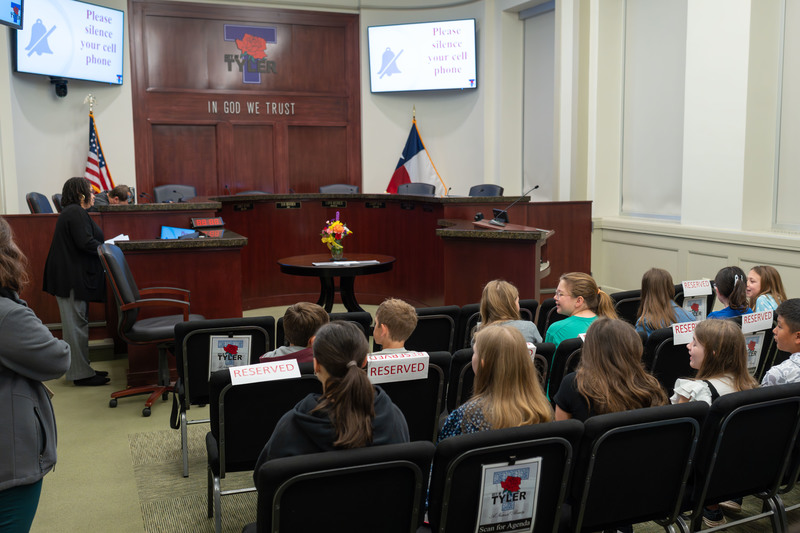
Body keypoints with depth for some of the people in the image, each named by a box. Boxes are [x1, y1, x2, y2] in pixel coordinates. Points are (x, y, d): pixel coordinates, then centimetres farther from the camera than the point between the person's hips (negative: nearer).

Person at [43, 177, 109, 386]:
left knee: (76, 323, 14)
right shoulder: (76, 213, -14)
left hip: (72, 276, 11)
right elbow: (85, 243, -22)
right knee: (76, 324, -6)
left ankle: (81, 369, 21)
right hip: (73, 277, -11)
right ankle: (80, 373, 0)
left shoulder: (72, 212, 19)